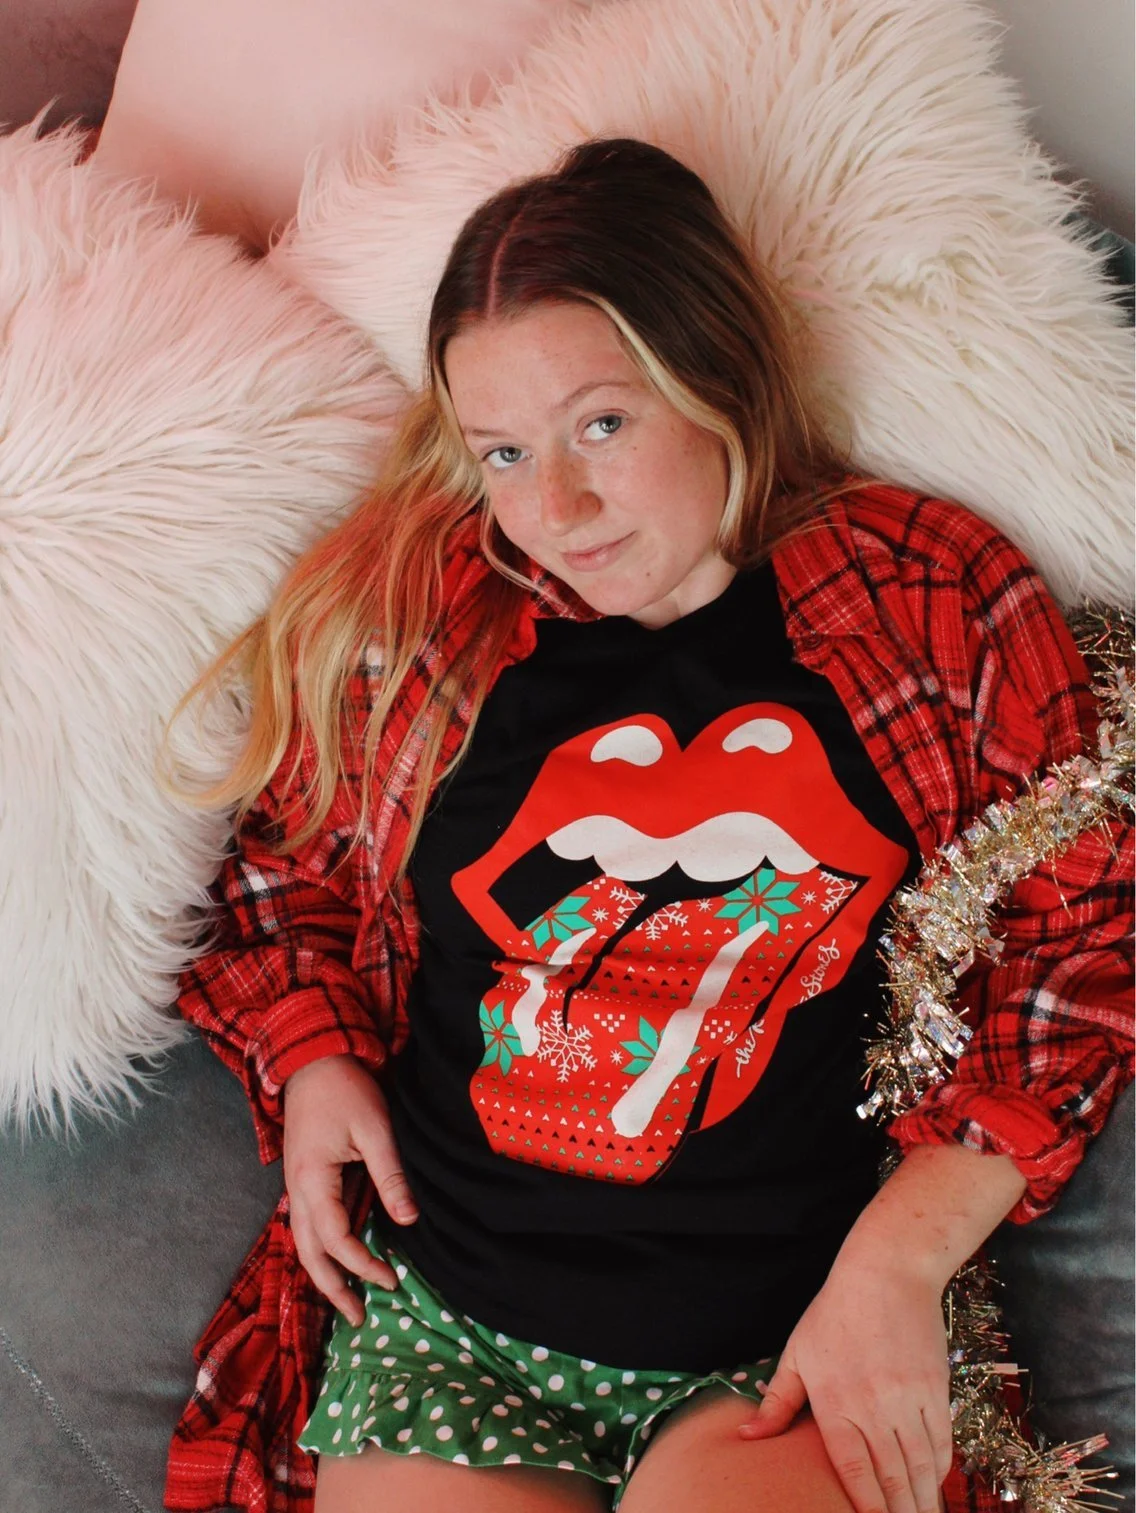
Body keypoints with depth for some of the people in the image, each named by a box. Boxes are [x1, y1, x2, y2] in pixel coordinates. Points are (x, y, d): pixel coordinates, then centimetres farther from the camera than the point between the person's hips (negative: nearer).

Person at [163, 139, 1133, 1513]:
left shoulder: (940, 604, -2)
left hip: (798, 1347, -1)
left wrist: (900, 1254, -8)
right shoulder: (409, 615, 2)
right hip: (440, 1319, 2)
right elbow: (279, 859, 17)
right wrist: (313, 1060, -1)